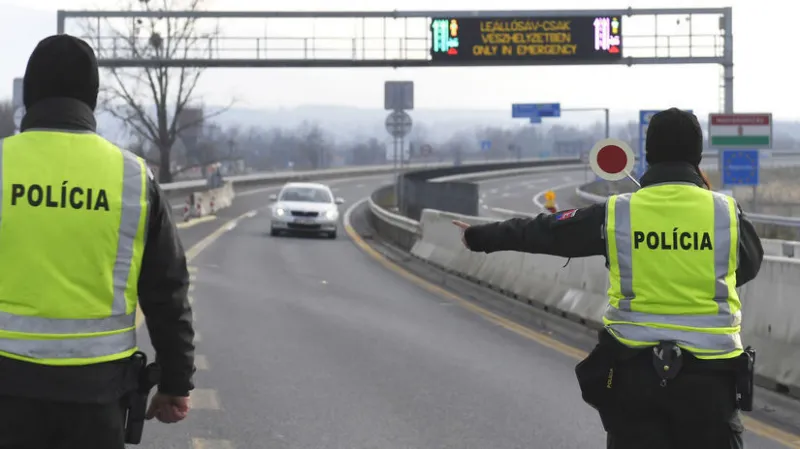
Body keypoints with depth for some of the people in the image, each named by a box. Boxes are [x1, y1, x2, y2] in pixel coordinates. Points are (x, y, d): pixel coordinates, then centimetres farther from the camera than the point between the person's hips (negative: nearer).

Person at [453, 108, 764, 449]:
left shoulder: (617, 214, -3)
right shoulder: (726, 212, -5)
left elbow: (544, 231, 9)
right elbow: (750, 265, 14)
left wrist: (479, 236, 24)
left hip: (633, 372, 1)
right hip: (707, 376, -1)